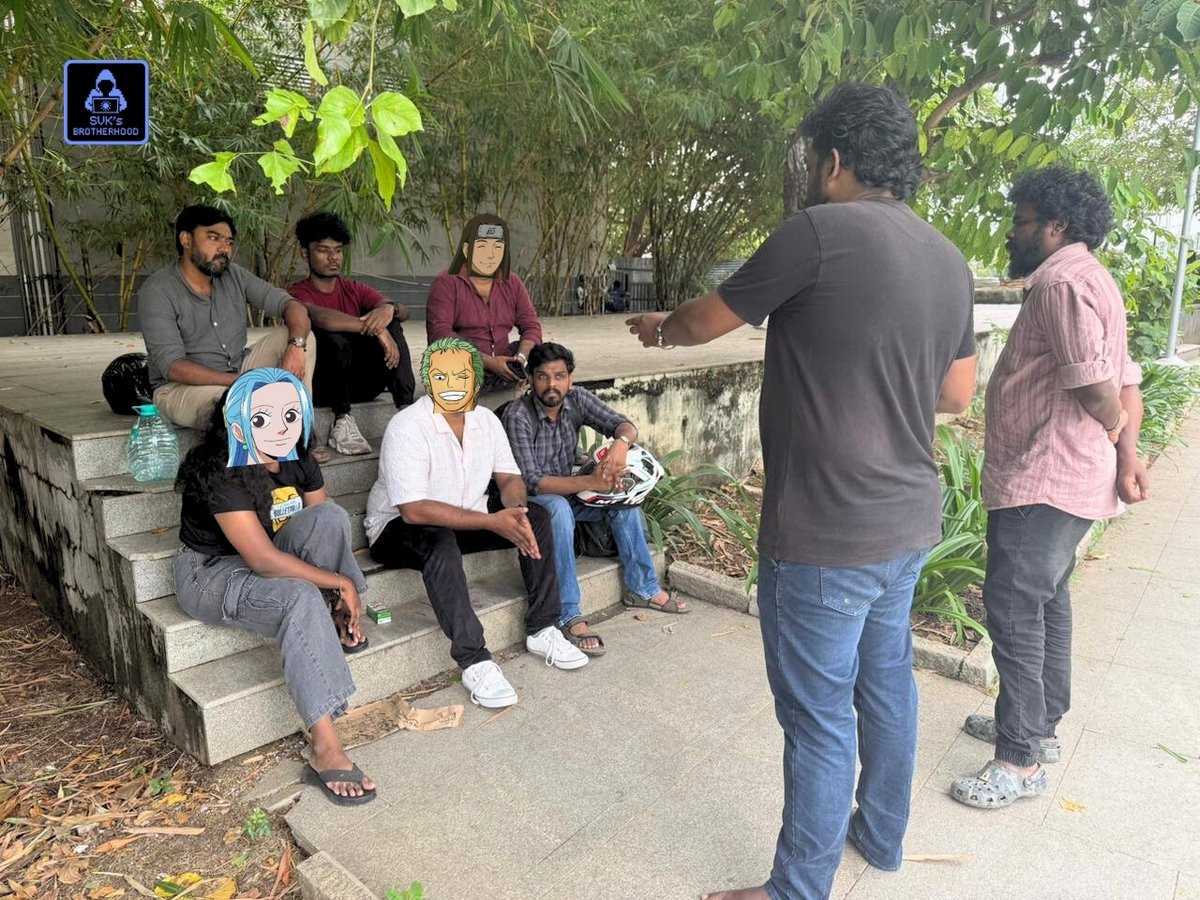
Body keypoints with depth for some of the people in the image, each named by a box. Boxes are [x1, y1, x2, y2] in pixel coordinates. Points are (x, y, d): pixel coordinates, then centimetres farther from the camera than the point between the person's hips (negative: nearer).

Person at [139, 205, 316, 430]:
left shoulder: (234, 276, 3)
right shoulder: (156, 291, -13)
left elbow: (289, 305, -4)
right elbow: (172, 366, -22)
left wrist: (296, 344, -27)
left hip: (239, 373, 6)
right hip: (182, 388, -6)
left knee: (303, 335, -11)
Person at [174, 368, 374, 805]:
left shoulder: (299, 463, -5)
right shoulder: (221, 473, -27)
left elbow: (330, 531, -1)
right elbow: (262, 559, -32)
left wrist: (347, 599, -13)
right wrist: (341, 583, -28)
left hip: (266, 562, 6)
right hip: (212, 574, -6)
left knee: (331, 515, -23)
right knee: (301, 598, -37)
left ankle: (339, 623, -9)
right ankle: (325, 752, -36)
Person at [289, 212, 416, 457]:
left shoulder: (355, 290, 11)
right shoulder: (298, 294, -4)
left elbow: (404, 312, -5)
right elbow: (319, 316, -30)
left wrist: (389, 309, -29)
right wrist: (375, 328, -37)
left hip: (360, 384, 4)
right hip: (321, 386, -4)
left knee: (390, 323, -14)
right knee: (331, 332, -28)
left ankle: (406, 408, -27)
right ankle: (342, 420, -27)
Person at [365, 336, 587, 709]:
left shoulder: (486, 419, -2)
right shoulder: (407, 427, -24)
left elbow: (509, 478, 1)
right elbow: (413, 510, -32)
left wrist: (516, 510, -25)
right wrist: (492, 522, -36)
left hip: (466, 519, 7)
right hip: (399, 528, -6)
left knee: (535, 516, -11)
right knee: (440, 542, -39)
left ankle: (541, 630, -5)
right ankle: (474, 662, -34)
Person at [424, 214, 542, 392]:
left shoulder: (512, 282, 12)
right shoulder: (446, 283, -4)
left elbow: (531, 325, 7)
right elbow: (439, 333, -16)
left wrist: (521, 357, -17)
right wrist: (489, 362, -24)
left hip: (503, 371, 5)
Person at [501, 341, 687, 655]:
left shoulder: (577, 398, -7)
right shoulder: (517, 415, -24)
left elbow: (625, 425, -9)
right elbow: (532, 482, -29)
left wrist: (621, 442, -34)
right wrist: (589, 482, -38)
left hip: (567, 491, 6)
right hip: (531, 500, -6)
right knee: (558, 509, -36)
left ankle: (642, 588, 3)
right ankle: (569, 616, -33)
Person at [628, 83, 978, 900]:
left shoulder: (821, 232, -16)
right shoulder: (949, 259, 7)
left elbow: (706, 322, -4)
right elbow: (957, 395, 14)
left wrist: (659, 328, 17)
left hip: (827, 534, -8)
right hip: (909, 524, 8)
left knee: (820, 719, 5)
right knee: (887, 683, 23)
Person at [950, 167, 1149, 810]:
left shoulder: (1062, 280, -15)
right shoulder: (1088, 279, 18)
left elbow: (1096, 383, -22)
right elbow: (1127, 383, 13)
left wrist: (1111, 428, -2)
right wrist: (1127, 457, 5)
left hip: (1042, 482, -11)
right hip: (1066, 482, 11)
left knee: (1014, 611, -6)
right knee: (1046, 601, 19)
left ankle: (1021, 761, 4)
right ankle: (1042, 724, 33)